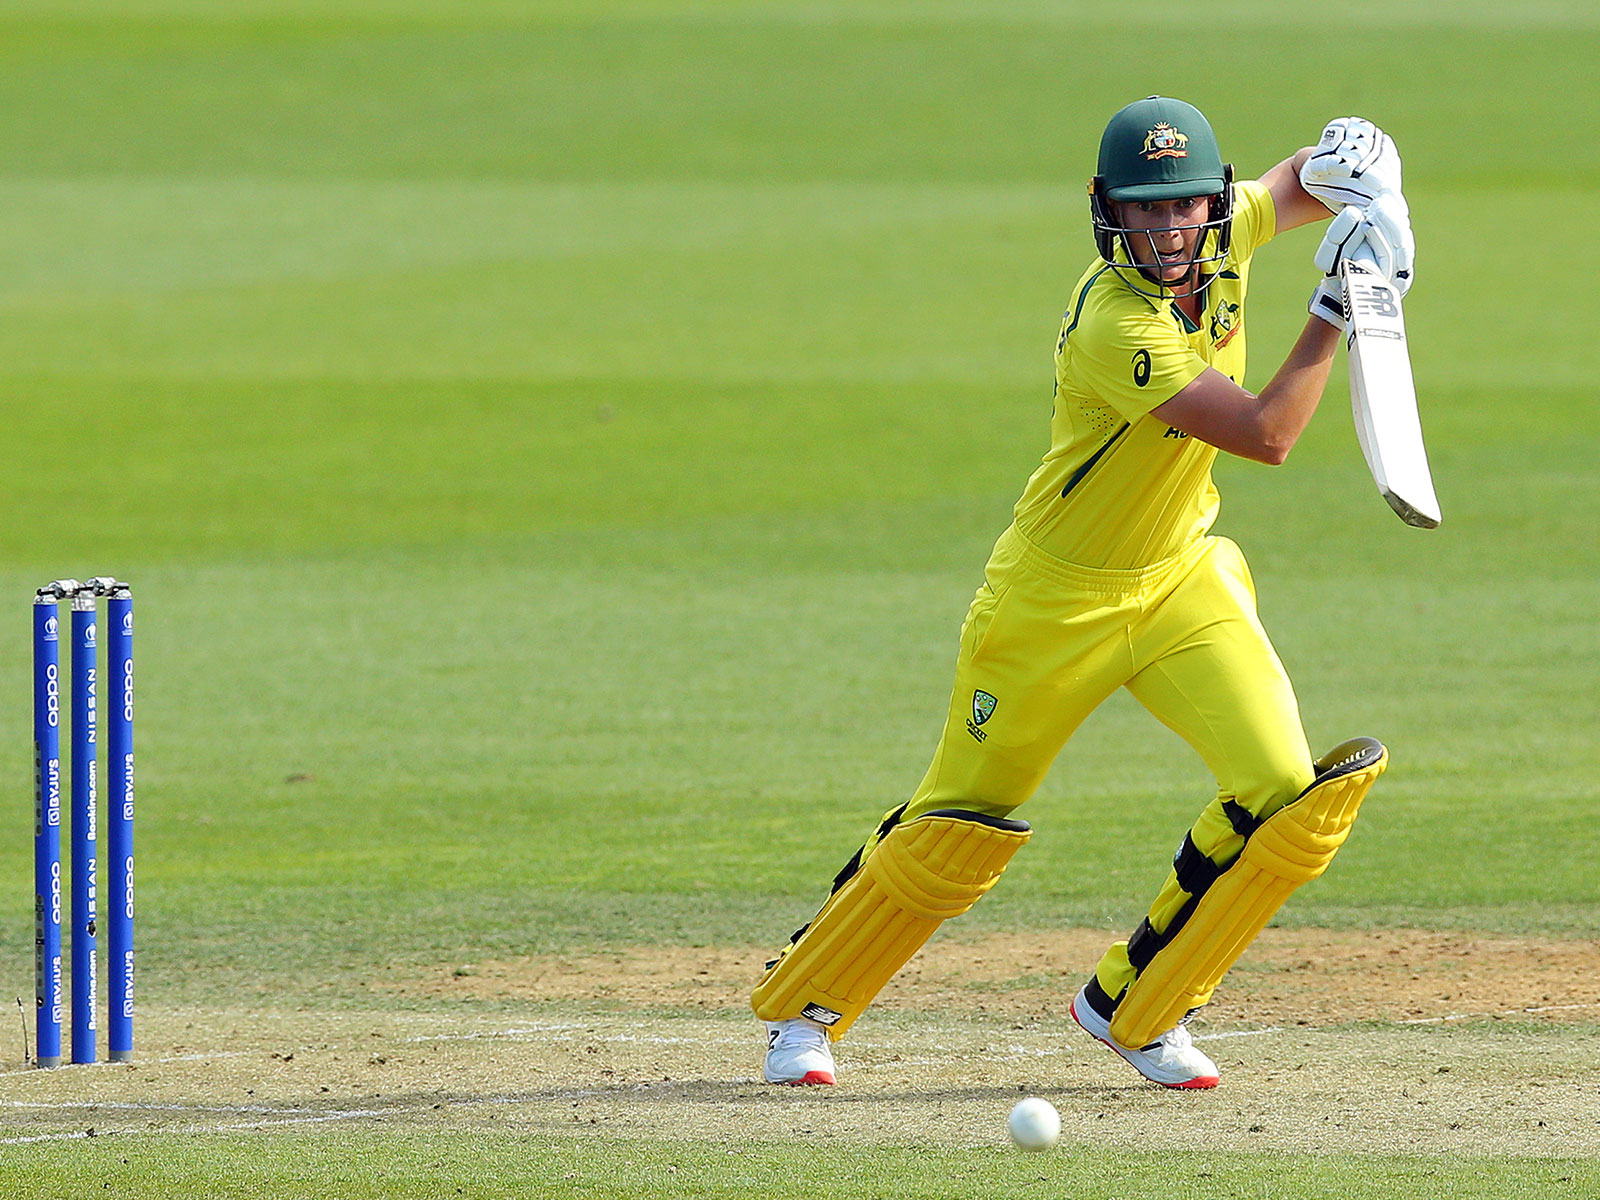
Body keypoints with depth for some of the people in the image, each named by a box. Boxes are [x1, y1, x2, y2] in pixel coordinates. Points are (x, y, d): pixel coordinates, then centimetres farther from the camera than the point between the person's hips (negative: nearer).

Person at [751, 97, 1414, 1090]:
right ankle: (805, 1005, 27)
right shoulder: (1118, 324, -30)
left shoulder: (1226, 234, -8)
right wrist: (1337, 309, -32)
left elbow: (1295, 190, 16)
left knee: (1288, 800, -12)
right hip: (1059, 596, -6)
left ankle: (1133, 1006, 7)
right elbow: (1265, 433, -34)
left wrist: (1349, 167, -7)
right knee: (960, 830, 4)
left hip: (1186, 579, 6)